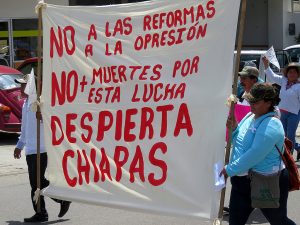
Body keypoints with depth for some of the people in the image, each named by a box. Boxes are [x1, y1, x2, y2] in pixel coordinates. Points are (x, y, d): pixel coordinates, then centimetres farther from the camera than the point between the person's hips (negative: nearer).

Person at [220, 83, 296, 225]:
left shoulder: (271, 125, -21)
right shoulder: (250, 117, 6)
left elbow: (255, 154, -29)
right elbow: (239, 143, 17)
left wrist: (230, 169, -22)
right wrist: (234, 129, -4)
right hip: (242, 181, 8)